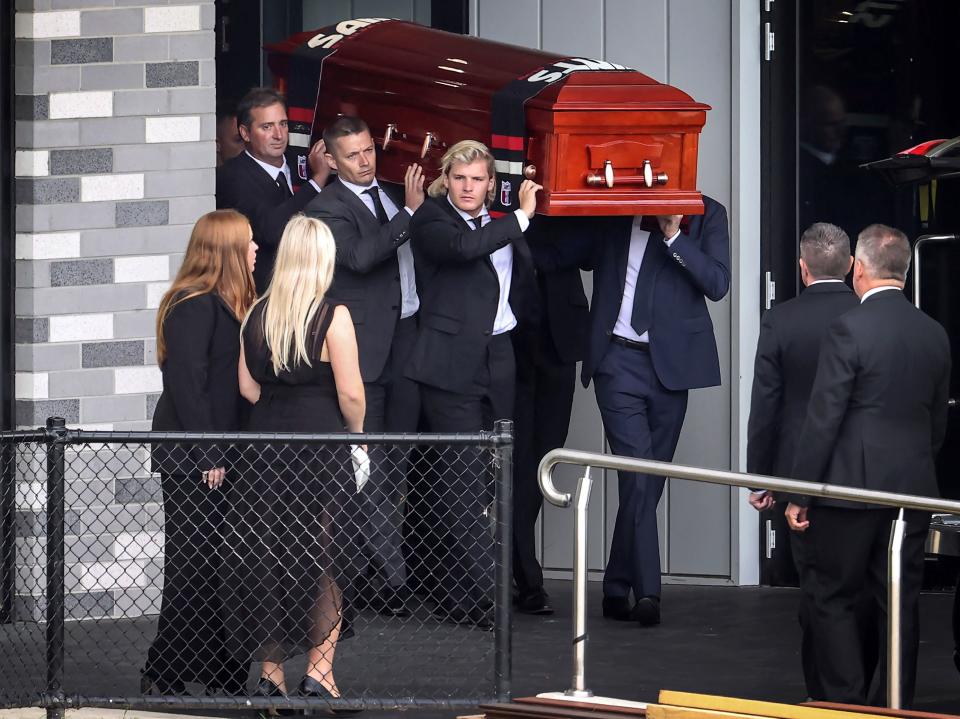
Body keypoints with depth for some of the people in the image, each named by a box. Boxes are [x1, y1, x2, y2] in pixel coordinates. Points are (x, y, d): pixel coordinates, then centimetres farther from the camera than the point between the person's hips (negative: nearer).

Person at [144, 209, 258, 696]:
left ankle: (221, 672, 16)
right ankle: (165, 675, 3)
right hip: (191, 457, -9)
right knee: (193, 564, -4)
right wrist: (206, 455, -21)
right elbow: (186, 382, -20)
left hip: (216, 454, 9)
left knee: (214, 564, 10)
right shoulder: (195, 306, -15)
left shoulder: (228, 304, 14)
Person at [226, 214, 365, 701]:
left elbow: (248, 387, 6)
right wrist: (356, 431, 5)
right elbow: (350, 392, -12)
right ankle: (318, 674, 3)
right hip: (322, 447, -4)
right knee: (325, 563, 5)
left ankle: (270, 674, 13)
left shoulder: (257, 315, 4)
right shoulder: (333, 316, -10)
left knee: (266, 559, 10)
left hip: (266, 443, 4)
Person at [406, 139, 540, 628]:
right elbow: (463, 247, -24)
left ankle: (455, 596, 12)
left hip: (497, 362, 6)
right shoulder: (430, 219, -4)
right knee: (464, 481, -9)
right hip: (452, 363, -6)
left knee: (482, 480, 5)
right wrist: (522, 217, -17)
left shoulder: (499, 222, 15)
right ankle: (483, 595, -11)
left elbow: (524, 279, 27)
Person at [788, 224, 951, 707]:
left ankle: (845, 706, 3)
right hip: (914, 487, 6)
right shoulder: (935, 335, 6)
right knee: (900, 604, 10)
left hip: (851, 486, -5)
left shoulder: (849, 329, -13)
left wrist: (799, 495, -8)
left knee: (834, 600, 5)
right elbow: (938, 421, 12)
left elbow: (823, 419, -13)